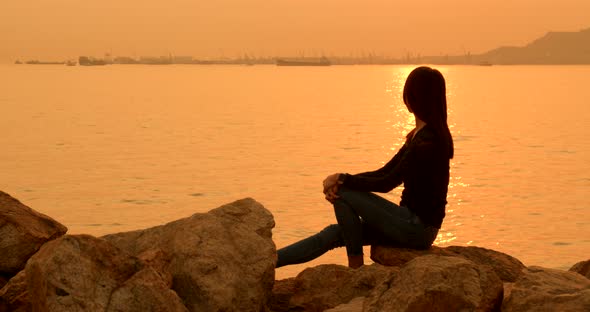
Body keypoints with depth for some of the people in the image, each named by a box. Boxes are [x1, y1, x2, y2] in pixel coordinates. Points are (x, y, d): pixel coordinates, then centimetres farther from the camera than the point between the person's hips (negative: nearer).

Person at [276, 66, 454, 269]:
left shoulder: (427, 142, -20)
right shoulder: (420, 135, 13)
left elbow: (387, 183, -17)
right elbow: (384, 172, 11)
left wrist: (342, 179, -8)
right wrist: (339, 181, -2)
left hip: (417, 228, -9)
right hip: (415, 224, 9)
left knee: (343, 193, -11)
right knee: (334, 233, 5)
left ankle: (355, 265, -1)